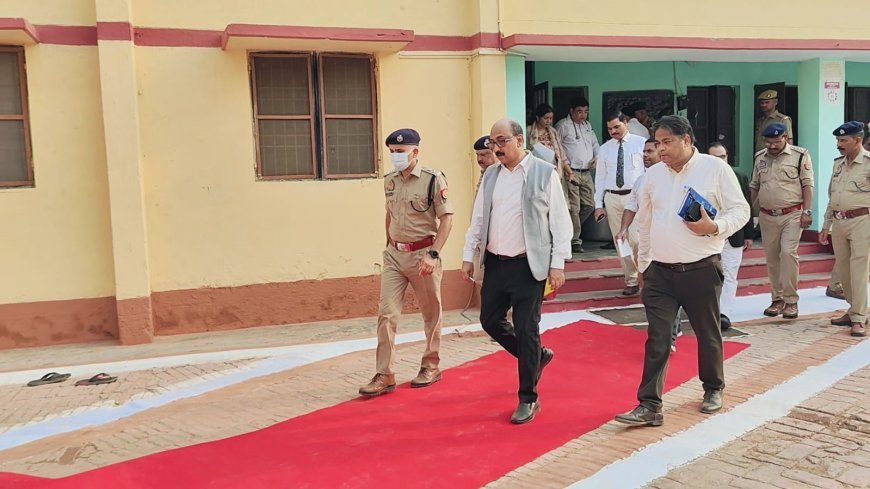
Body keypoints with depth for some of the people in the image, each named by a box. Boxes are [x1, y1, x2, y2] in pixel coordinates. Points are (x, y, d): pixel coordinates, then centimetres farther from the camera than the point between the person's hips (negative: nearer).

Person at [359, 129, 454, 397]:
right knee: (386, 313, -2)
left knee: (431, 314, 10)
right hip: (394, 255, 5)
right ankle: (384, 375, 4)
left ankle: (431, 366, 28)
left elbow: (446, 218, -12)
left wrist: (433, 254, -19)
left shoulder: (433, 179, -11)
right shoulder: (389, 181, 6)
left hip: (422, 254, -5)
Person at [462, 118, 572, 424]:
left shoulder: (545, 173, -6)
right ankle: (536, 356, 35)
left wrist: (557, 264, -10)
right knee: (490, 321, 10)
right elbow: (478, 219, 14)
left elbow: (560, 222, -6)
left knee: (526, 330, -2)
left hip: (529, 265, -6)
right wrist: (468, 256, 9)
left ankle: (528, 399, 15)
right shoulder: (490, 175, 9)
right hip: (494, 263, 6)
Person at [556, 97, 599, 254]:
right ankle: (575, 240, 4)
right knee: (574, 208, -6)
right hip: (571, 172, -7)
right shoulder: (563, 126, -6)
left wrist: (597, 158, 6)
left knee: (590, 205, 9)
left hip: (587, 172, 7)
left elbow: (595, 145, 25)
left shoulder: (588, 125, 18)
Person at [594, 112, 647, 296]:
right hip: (612, 198, 4)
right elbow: (600, 177, 11)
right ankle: (631, 282, 18)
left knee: (636, 240, -14)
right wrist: (598, 204, 6)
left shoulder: (641, 143, 2)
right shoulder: (604, 149, 11)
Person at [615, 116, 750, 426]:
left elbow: (740, 210, -2)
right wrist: (644, 266, 17)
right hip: (660, 271, 3)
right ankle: (649, 406, 2)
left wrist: (714, 227, -20)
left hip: (702, 269, -2)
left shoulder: (715, 169, -4)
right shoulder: (652, 176, 7)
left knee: (708, 334, 14)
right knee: (657, 339, -1)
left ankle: (713, 389, 37)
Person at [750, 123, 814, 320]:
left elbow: (807, 185, -4)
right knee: (772, 257, 7)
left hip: (792, 214, -4)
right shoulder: (760, 158, 11)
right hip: (767, 215, 5)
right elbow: (754, 186, 17)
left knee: (788, 252, -16)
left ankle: (791, 300, -7)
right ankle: (777, 299, 18)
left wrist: (807, 211, -10)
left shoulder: (800, 155, -2)